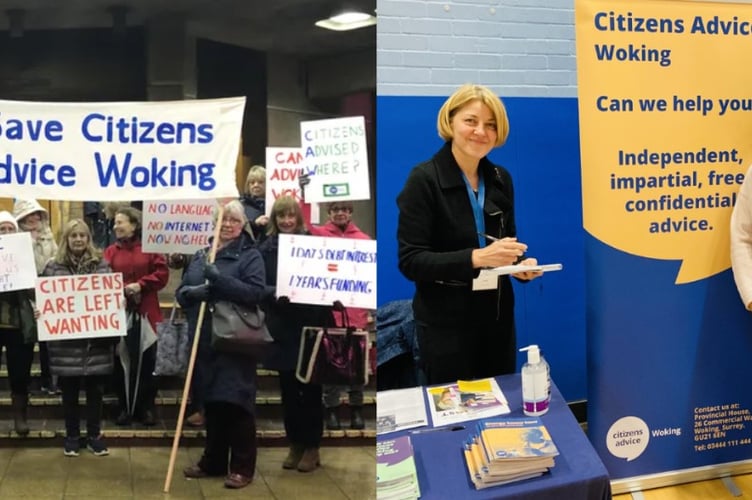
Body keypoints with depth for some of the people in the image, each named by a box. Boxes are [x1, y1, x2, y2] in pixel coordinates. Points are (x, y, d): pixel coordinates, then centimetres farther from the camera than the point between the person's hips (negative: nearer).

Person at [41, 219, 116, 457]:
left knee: (95, 390, 9)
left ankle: (94, 436, 22)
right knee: (69, 392, 9)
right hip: (65, 340, 0)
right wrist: (39, 312, -12)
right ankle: (71, 437, 23)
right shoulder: (53, 266, 1)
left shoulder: (101, 264, 3)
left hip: (96, 339, 1)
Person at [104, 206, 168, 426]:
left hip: (145, 313, -1)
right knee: (121, 361, 6)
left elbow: (162, 273, -3)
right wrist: (121, 290, -17)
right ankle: (125, 408, 16)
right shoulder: (110, 252, 6)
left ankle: (147, 408, 15)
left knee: (147, 361, 4)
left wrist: (140, 285, -14)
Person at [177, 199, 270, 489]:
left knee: (237, 404, -2)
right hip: (204, 341, 6)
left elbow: (258, 292, -16)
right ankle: (213, 462, 26)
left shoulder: (250, 255, -2)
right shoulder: (200, 255, 15)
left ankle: (242, 468, 7)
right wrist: (190, 292, -10)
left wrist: (219, 278, -23)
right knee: (211, 404, 14)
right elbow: (181, 292, 14)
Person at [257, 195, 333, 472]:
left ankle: (312, 447, 16)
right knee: (288, 390, 9)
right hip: (281, 328, 2)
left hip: (310, 326, -2)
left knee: (310, 389, 5)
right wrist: (274, 295, -19)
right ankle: (295, 445, 22)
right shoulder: (266, 248, 4)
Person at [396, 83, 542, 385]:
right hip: (445, 322, -5)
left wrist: (521, 265, -8)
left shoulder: (500, 179, 5)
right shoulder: (424, 180, -13)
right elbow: (410, 261, -17)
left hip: (497, 315, 5)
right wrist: (476, 258, -29)